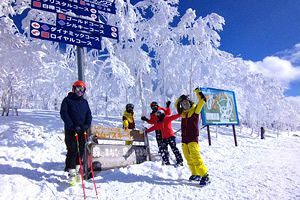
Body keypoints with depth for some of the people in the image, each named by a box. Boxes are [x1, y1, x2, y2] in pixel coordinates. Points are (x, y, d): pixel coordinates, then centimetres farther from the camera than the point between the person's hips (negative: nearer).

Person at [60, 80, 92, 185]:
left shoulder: (84, 102, 14)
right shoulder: (67, 100, 2)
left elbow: (89, 115, 9)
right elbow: (64, 114, -8)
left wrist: (86, 125, -10)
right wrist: (73, 126, -18)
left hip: (82, 131, 4)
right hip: (70, 131, -4)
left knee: (81, 150, 7)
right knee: (72, 151, -7)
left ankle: (77, 169, 23)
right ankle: (71, 172, 1)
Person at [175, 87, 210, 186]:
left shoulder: (195, 110, -1)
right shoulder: (183, 112, 14)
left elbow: (202, 101, -11)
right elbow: (176, 105, 29)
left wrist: (198, 92, -9)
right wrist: (179, 99, 13)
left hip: (193, 138, -6)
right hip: (184, 139, 6)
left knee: (196, 158, -16)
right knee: (189, 159, 9)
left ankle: (205, 176, -10)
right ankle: (195, 174, 22)